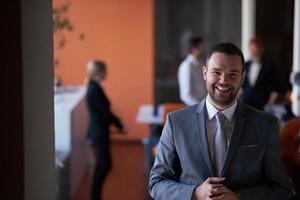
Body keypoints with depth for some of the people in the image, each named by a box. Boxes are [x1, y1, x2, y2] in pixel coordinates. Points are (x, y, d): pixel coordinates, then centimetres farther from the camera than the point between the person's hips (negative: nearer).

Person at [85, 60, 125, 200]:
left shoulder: (93, 87, 9)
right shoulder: (95, 89, -20)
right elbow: (106, 112, -18)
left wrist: (117, 122, 16)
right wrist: (120, 126, -8)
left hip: (97, 132, 10)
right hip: (99, 133, -10)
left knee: (102, 165, 15)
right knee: (104, 165, -1)